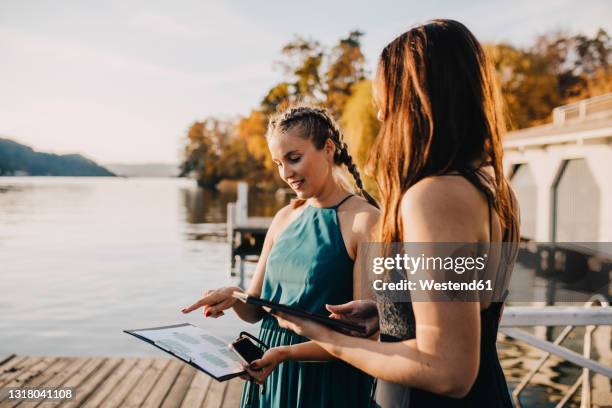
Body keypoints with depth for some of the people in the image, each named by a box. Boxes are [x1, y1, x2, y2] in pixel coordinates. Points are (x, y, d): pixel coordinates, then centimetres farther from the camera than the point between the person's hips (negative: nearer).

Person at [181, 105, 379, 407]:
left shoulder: (365, 221, -15)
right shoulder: (285, 218, 4)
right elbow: (255, 310, 8)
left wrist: (287, 352, -27)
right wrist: (234, 297, -13)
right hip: (270, 376, 6)